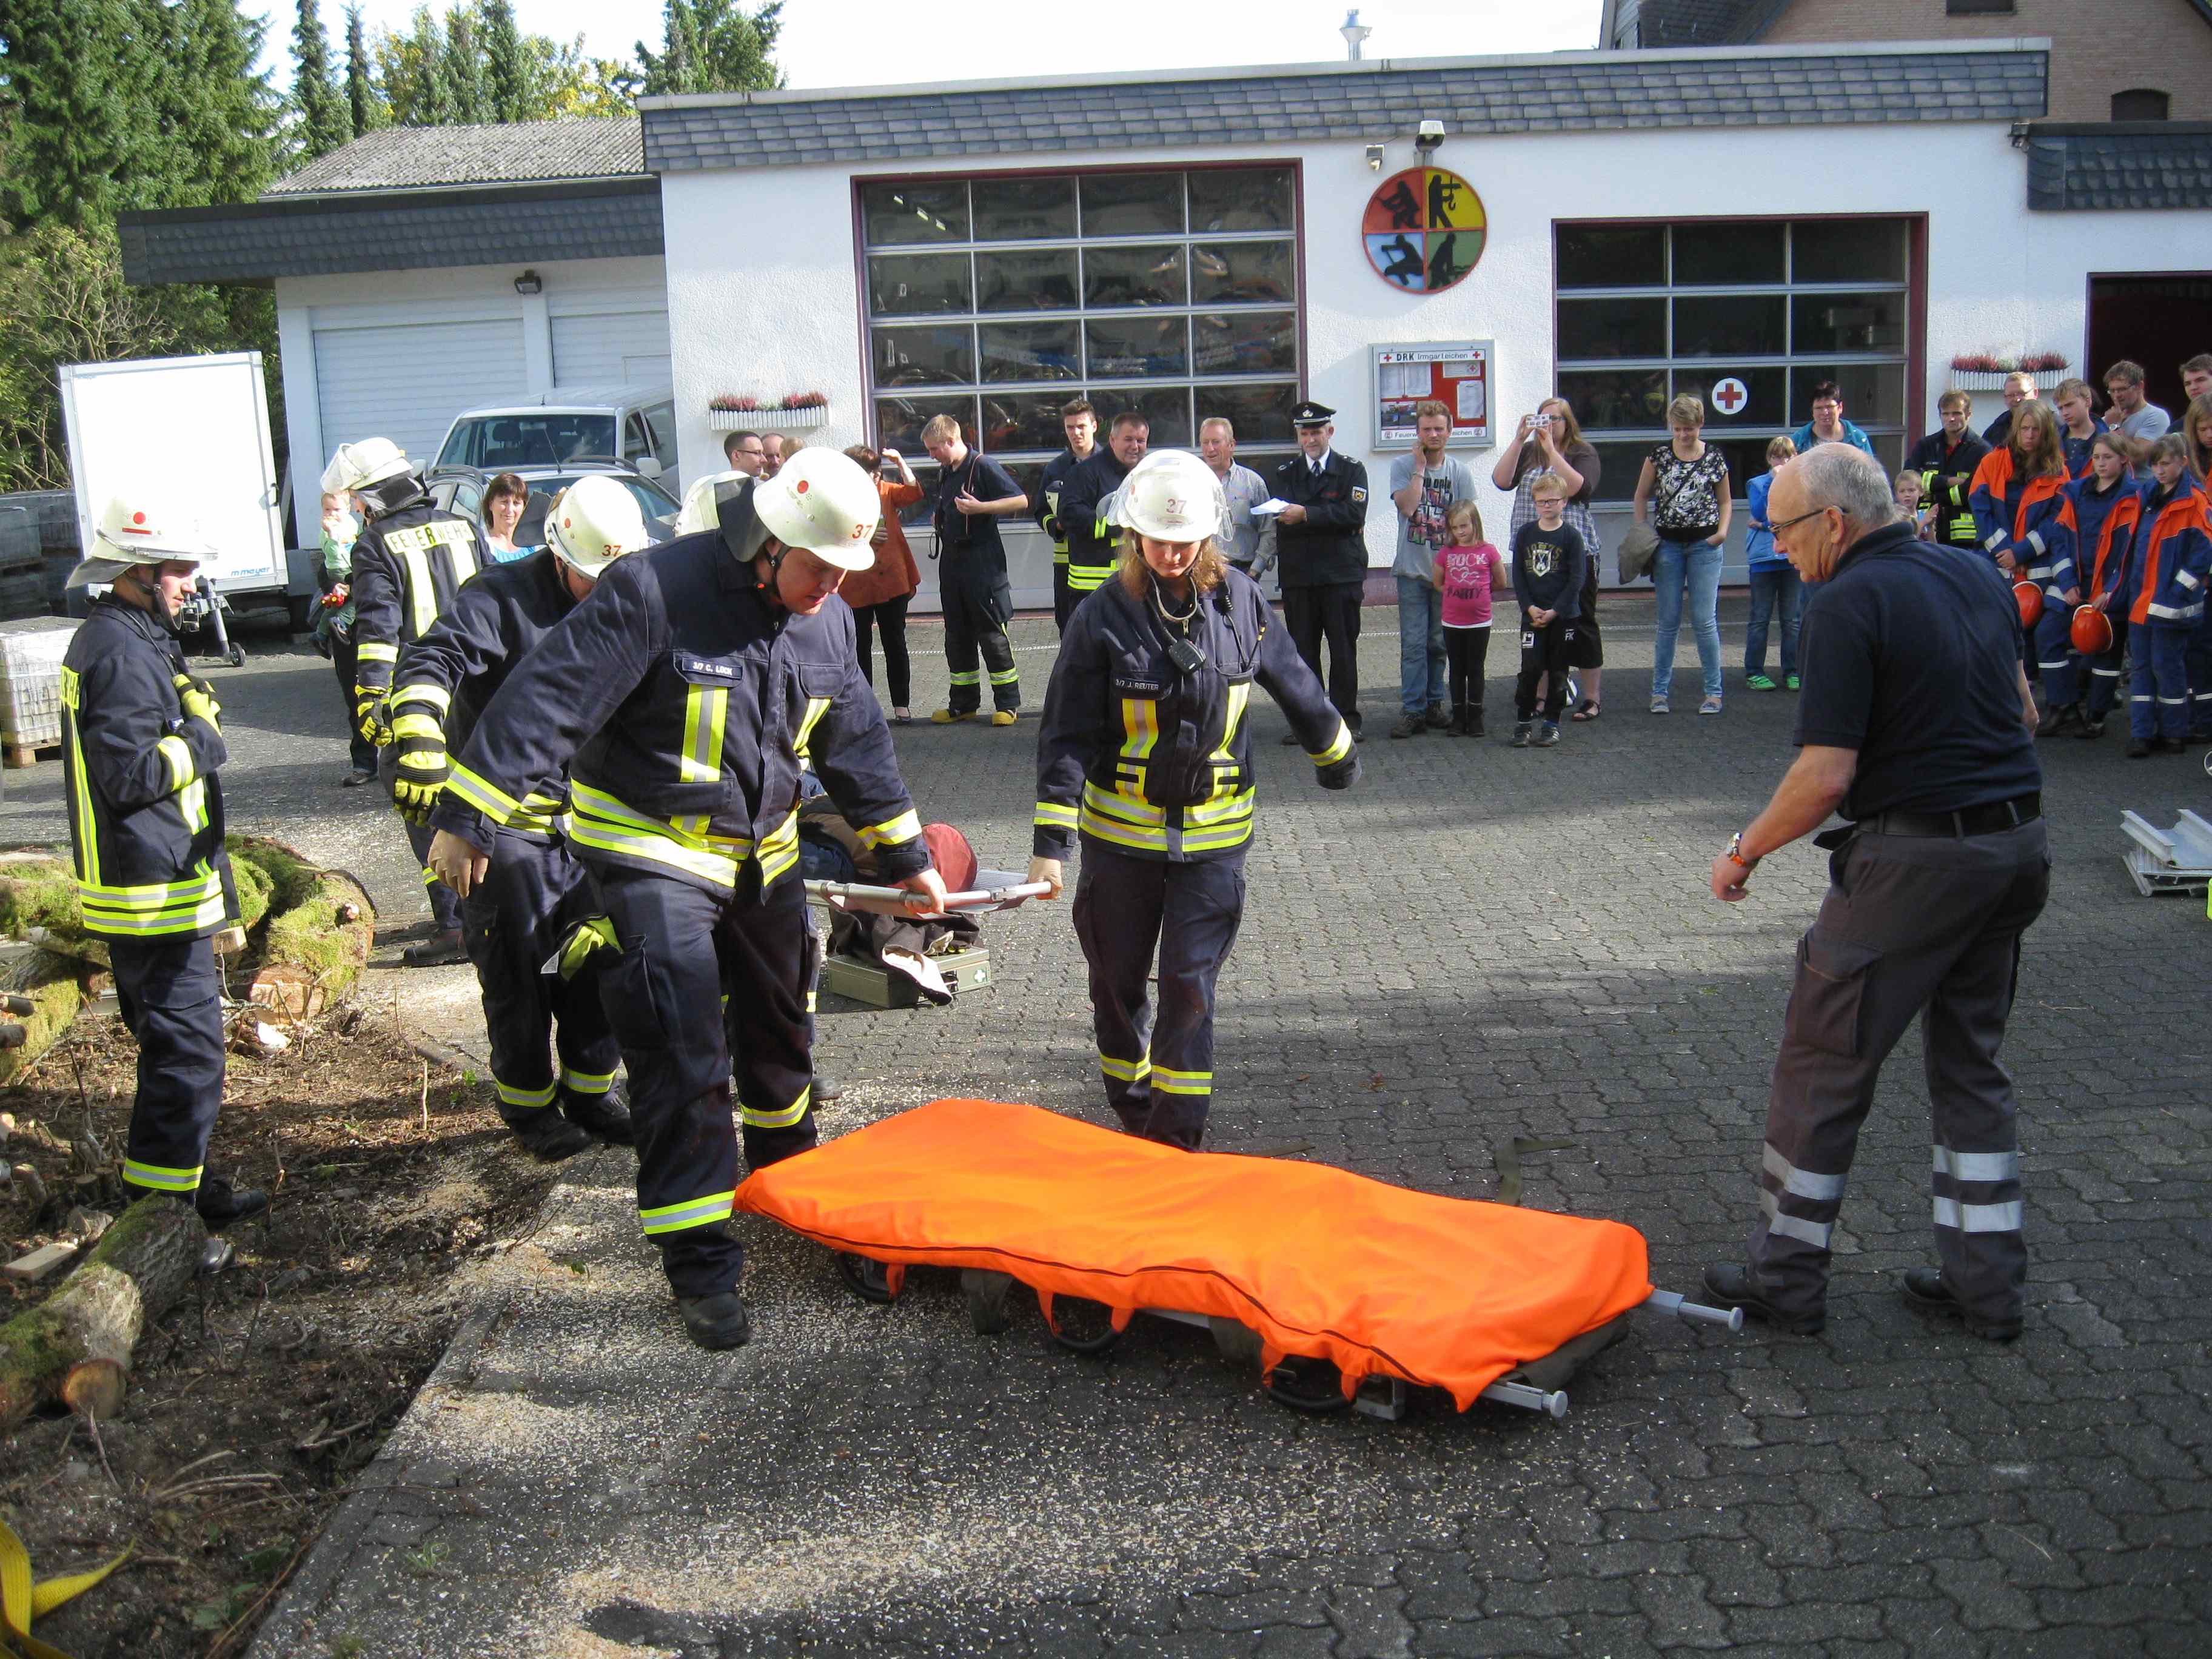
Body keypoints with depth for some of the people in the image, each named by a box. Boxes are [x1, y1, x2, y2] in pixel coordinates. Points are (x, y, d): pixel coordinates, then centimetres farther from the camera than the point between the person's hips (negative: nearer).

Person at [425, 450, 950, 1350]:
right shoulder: (655, 590, -23)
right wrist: (469, 817, -26)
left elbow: (857, 744, 11)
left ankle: (789, 1172, 46)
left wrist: (906, 856, 14)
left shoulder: (826, 622, -1)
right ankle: (700, 1261, -2)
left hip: (760, 852, 7)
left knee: (779, 1021, 21)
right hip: (650, 850, -7)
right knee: (681, 1056, -11)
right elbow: (549, 697, -25)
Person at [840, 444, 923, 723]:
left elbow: (914, 492, -9)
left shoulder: (885, 490, 6)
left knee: (895, 643, 5)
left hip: (893, 581, 2)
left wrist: (900, 461, -15)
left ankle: (901, 705, 10)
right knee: (860, 647, 6)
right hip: (855, 586, -2)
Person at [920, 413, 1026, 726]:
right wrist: (940, 521, 9)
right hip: (952, 560, 8)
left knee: (992, 632, -5)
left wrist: (979, 507, -22)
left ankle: (1007, 703, 2)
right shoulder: (945, 473, 14)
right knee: (957, 635, 10)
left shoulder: (983, 466, -11)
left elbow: (1021, 500, -16)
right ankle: (963, 703, 18)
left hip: (983, 561, -8)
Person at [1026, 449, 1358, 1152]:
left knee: (1190, 986, -3)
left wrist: (1336, 753, 26)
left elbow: (1291, 680, 14)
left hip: (1214, 833, 0)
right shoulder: (1104, 615, -10)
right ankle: (1132, 1118, 33)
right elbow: (1066, 736, -10)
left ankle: (1176, 1140, 7)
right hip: (1120, 831, 0)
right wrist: (1050, 842, -16)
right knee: (1118, 981, 12)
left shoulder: (1239, 599, -3)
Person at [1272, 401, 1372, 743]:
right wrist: (1329, 520, -13)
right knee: (1302, 650, 3)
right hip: (1298, 576, 2)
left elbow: (1354, 514, -11)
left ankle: (1347, 717, 9)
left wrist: (1307, 515, -19)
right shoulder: (1285, 473, 12)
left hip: (1342, 575, -2)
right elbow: (1282, 521, -2)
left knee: (1343, 650, 1)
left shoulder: (1352, 470, 6)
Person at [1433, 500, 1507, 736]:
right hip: (1452, 623, 2)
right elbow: (1438, 583, 11)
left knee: (1475, 670, 6)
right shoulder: (1446, 553, -1)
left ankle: (1475, 717, 13)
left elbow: (1500, 584, 5)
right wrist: (1457, 595, 5)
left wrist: (1480, 594, 11)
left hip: (1479, 622, -2)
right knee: (1457, 670, 8)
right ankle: (1458, 718, 15)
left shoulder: (1488, 552, -5)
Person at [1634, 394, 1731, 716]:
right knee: (1667, 621, 4)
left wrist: (1723, 529, -7)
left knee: (1704, 619, -4)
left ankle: (1713, 692, 4)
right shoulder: (1659, 455, 2)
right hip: (1668, 544, 1)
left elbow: (1725, 501, 10)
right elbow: (1642, 496, 11)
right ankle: (1660, 690, 12)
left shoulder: (1714, 458, 1)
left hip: (1704, 544, -1)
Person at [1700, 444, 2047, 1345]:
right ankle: (1986, 1280, 23)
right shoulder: (1978, 575, 9)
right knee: (1971, 1064, 18)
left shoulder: (1846, 605, -15)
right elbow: (2022, 711, 19)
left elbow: (1825, 776, -19)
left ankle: (1786, 1273, 14)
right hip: (2019, 845, 8)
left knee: (1823, 1064, 5)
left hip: (1914, 857, -8)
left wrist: (1744, 852, -6)